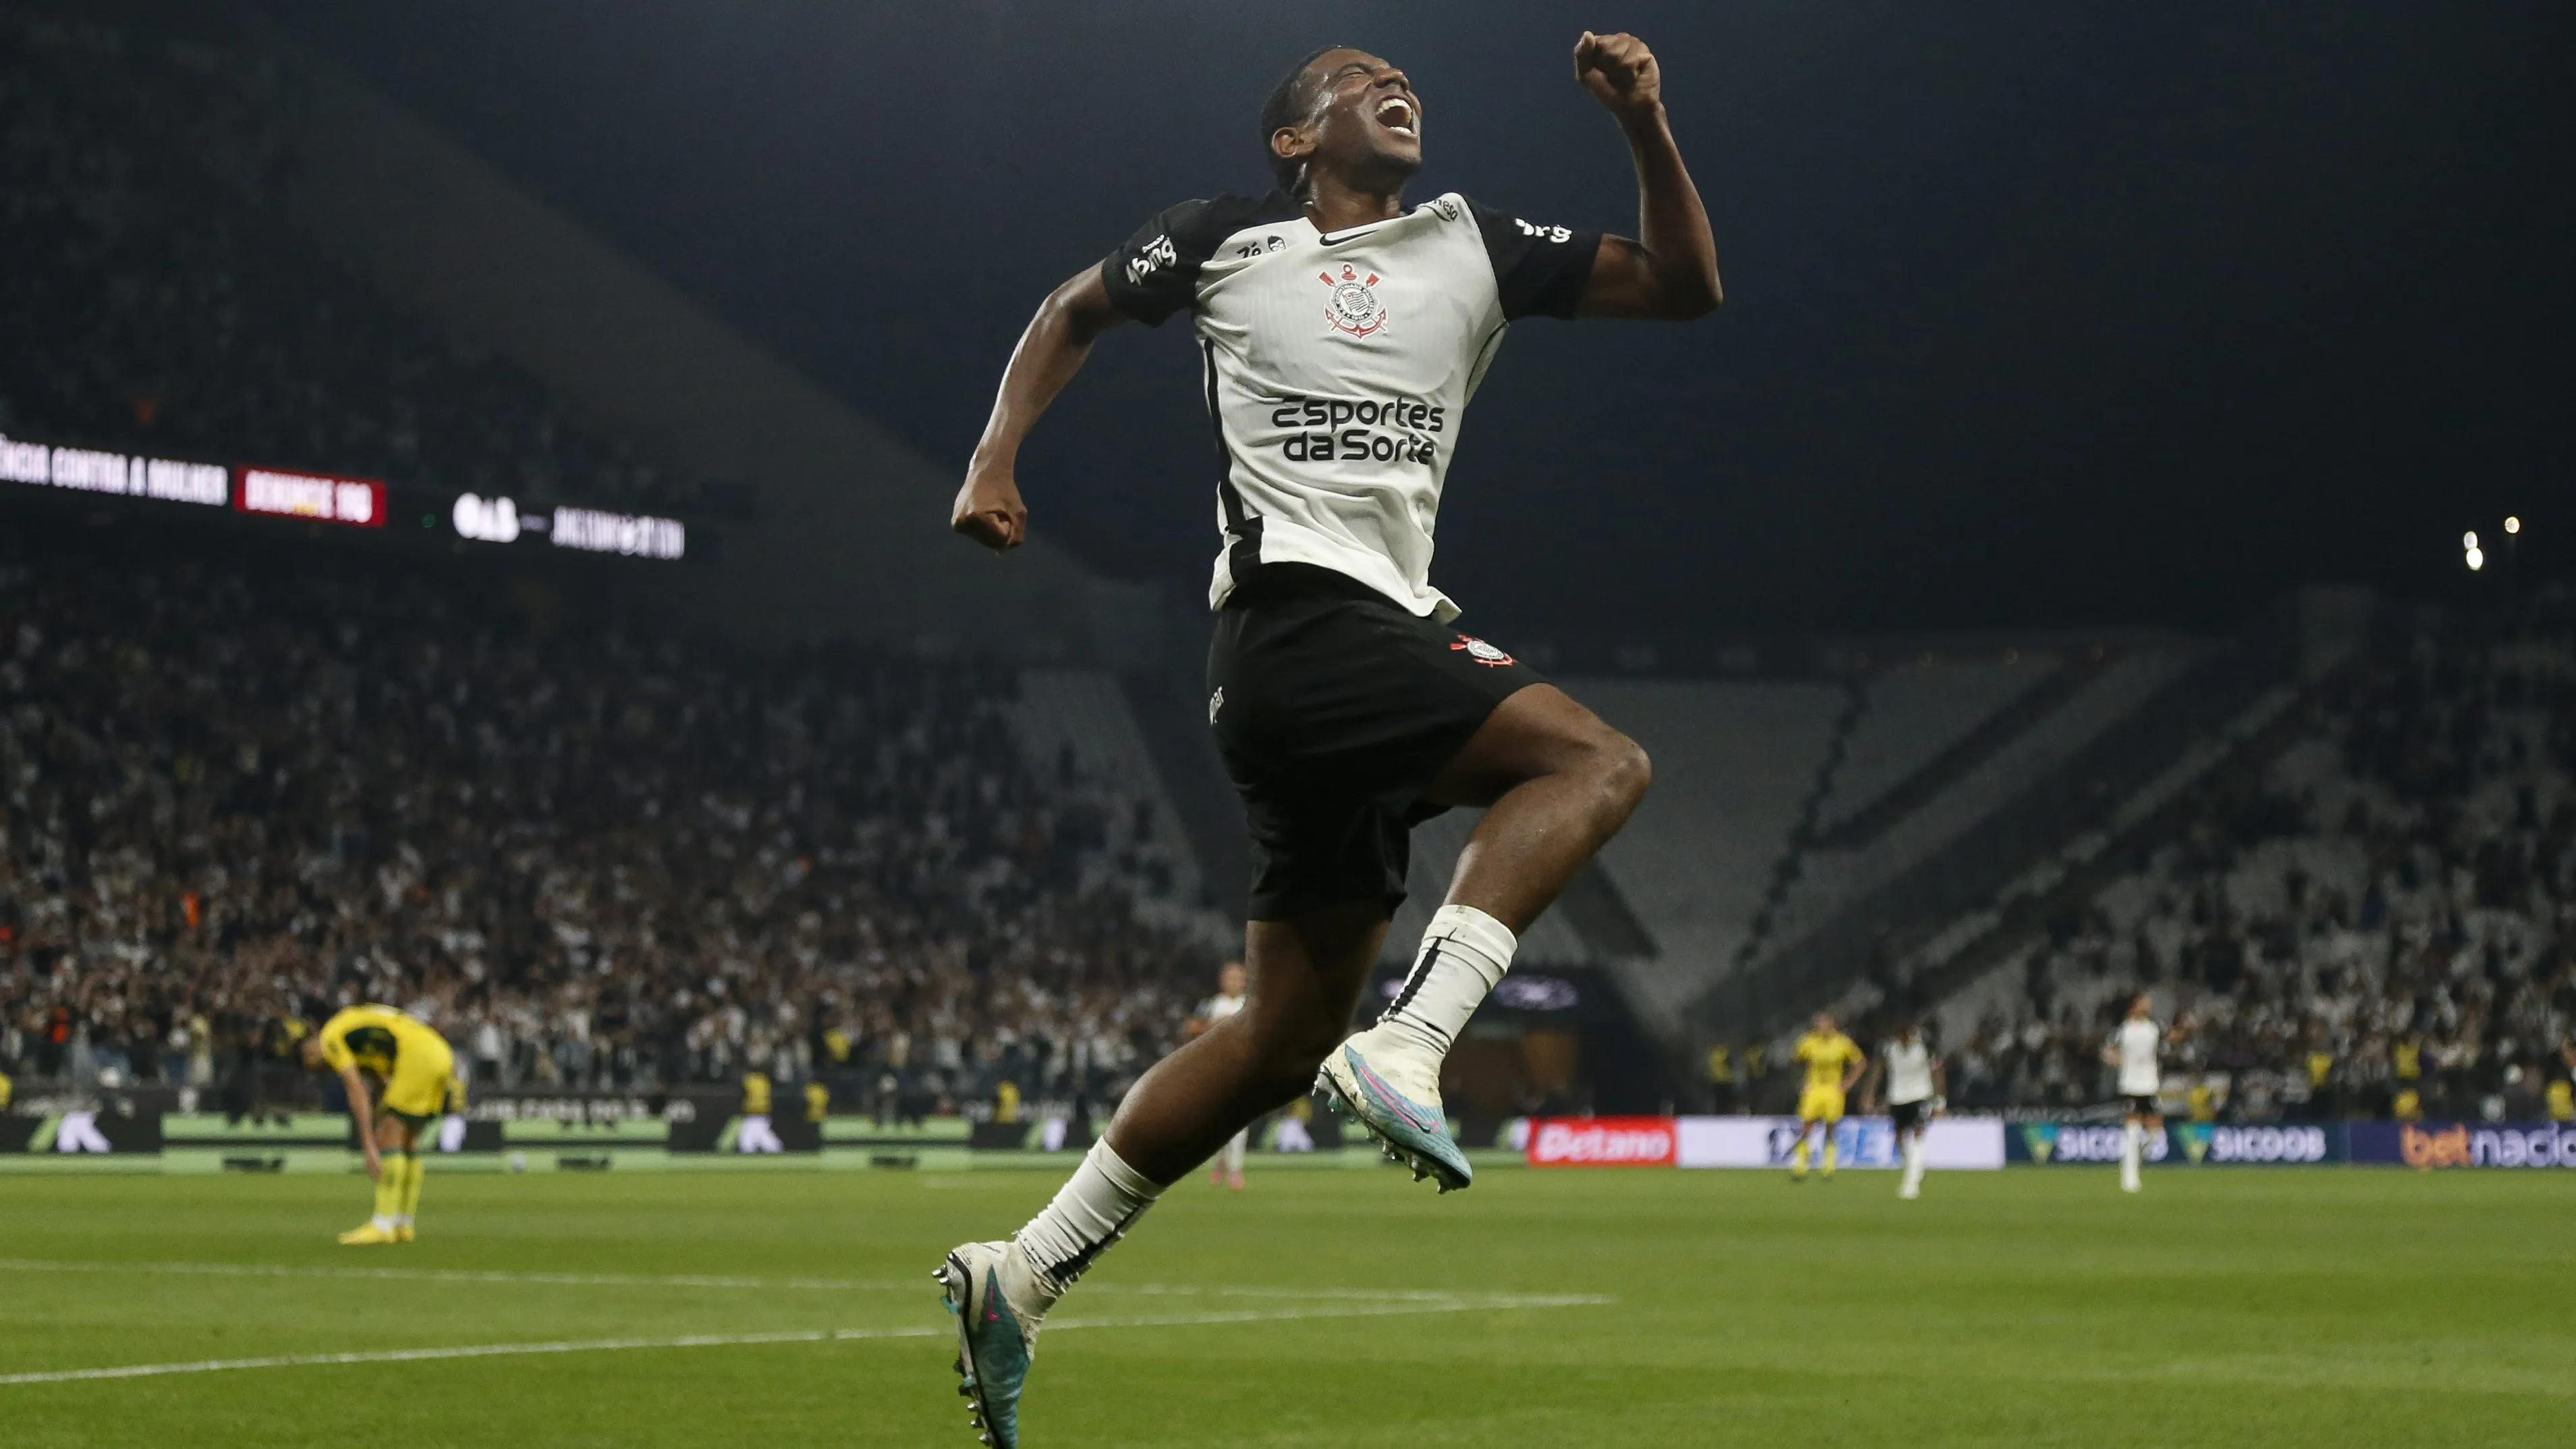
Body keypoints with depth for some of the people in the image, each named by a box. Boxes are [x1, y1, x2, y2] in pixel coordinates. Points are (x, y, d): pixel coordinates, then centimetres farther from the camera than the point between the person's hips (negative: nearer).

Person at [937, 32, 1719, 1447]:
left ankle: (1018, 1276, 11)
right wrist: (994, 460, 9)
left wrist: (1645, 127, 4)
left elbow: (1683, 285, 17)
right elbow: (1073, 314, 21)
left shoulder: (1473, 249, 18)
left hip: (1385, 638, 7)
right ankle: (1409, 1046, -31)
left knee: (1291, 1026, 6)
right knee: (1596, 759, -22)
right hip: (1295, 621, -7)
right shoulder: (1224, 240, 7)